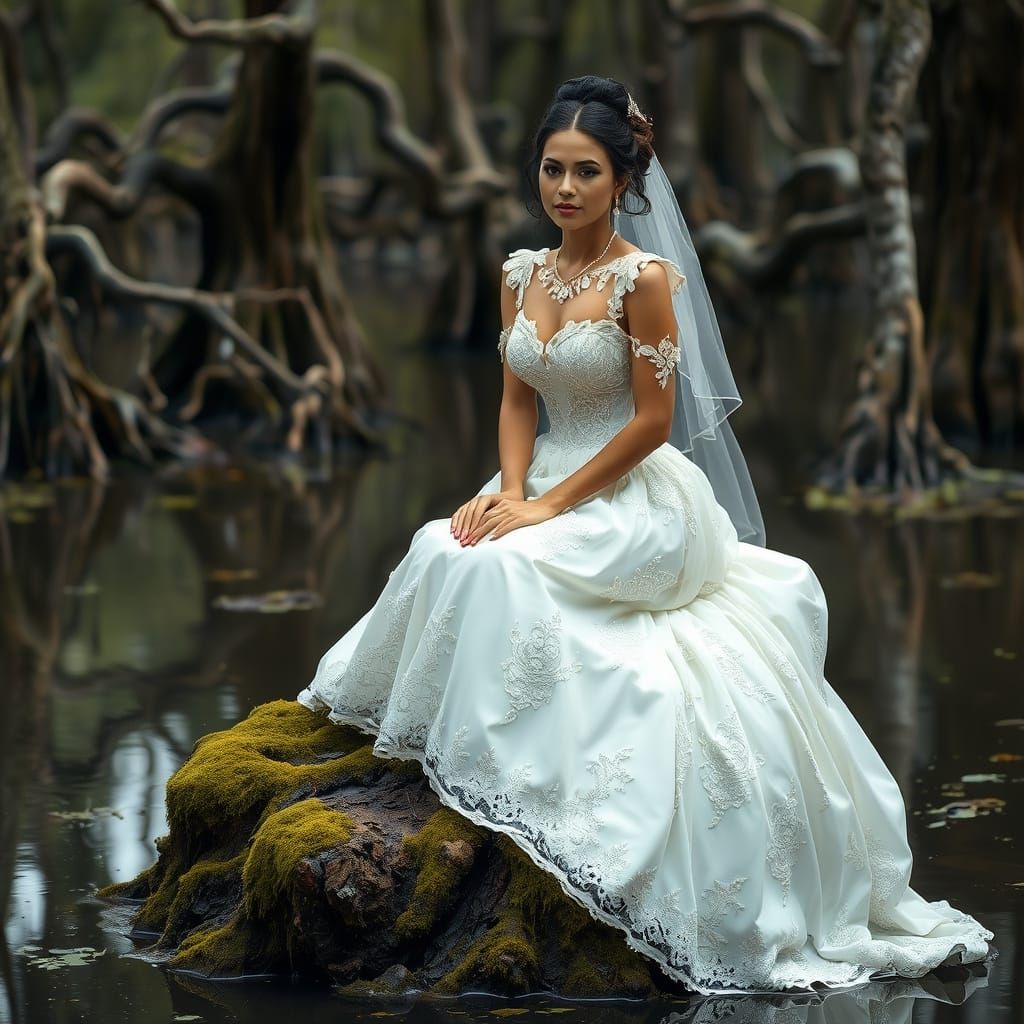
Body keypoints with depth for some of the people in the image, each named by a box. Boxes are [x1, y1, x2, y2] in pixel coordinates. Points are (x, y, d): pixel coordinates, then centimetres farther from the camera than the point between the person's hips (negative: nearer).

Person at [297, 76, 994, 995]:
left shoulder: (645, 278, -14)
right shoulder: (523, 274, 7)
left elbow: (654, 419, -14)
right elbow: (518, 401, 10)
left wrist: (551, 506, -17)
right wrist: (512, 489, -10)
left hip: (637, 498, -6)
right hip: (550, 485, 6)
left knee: (497, 571, -28)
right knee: (444, 549, -19)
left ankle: (484, 758, -13)